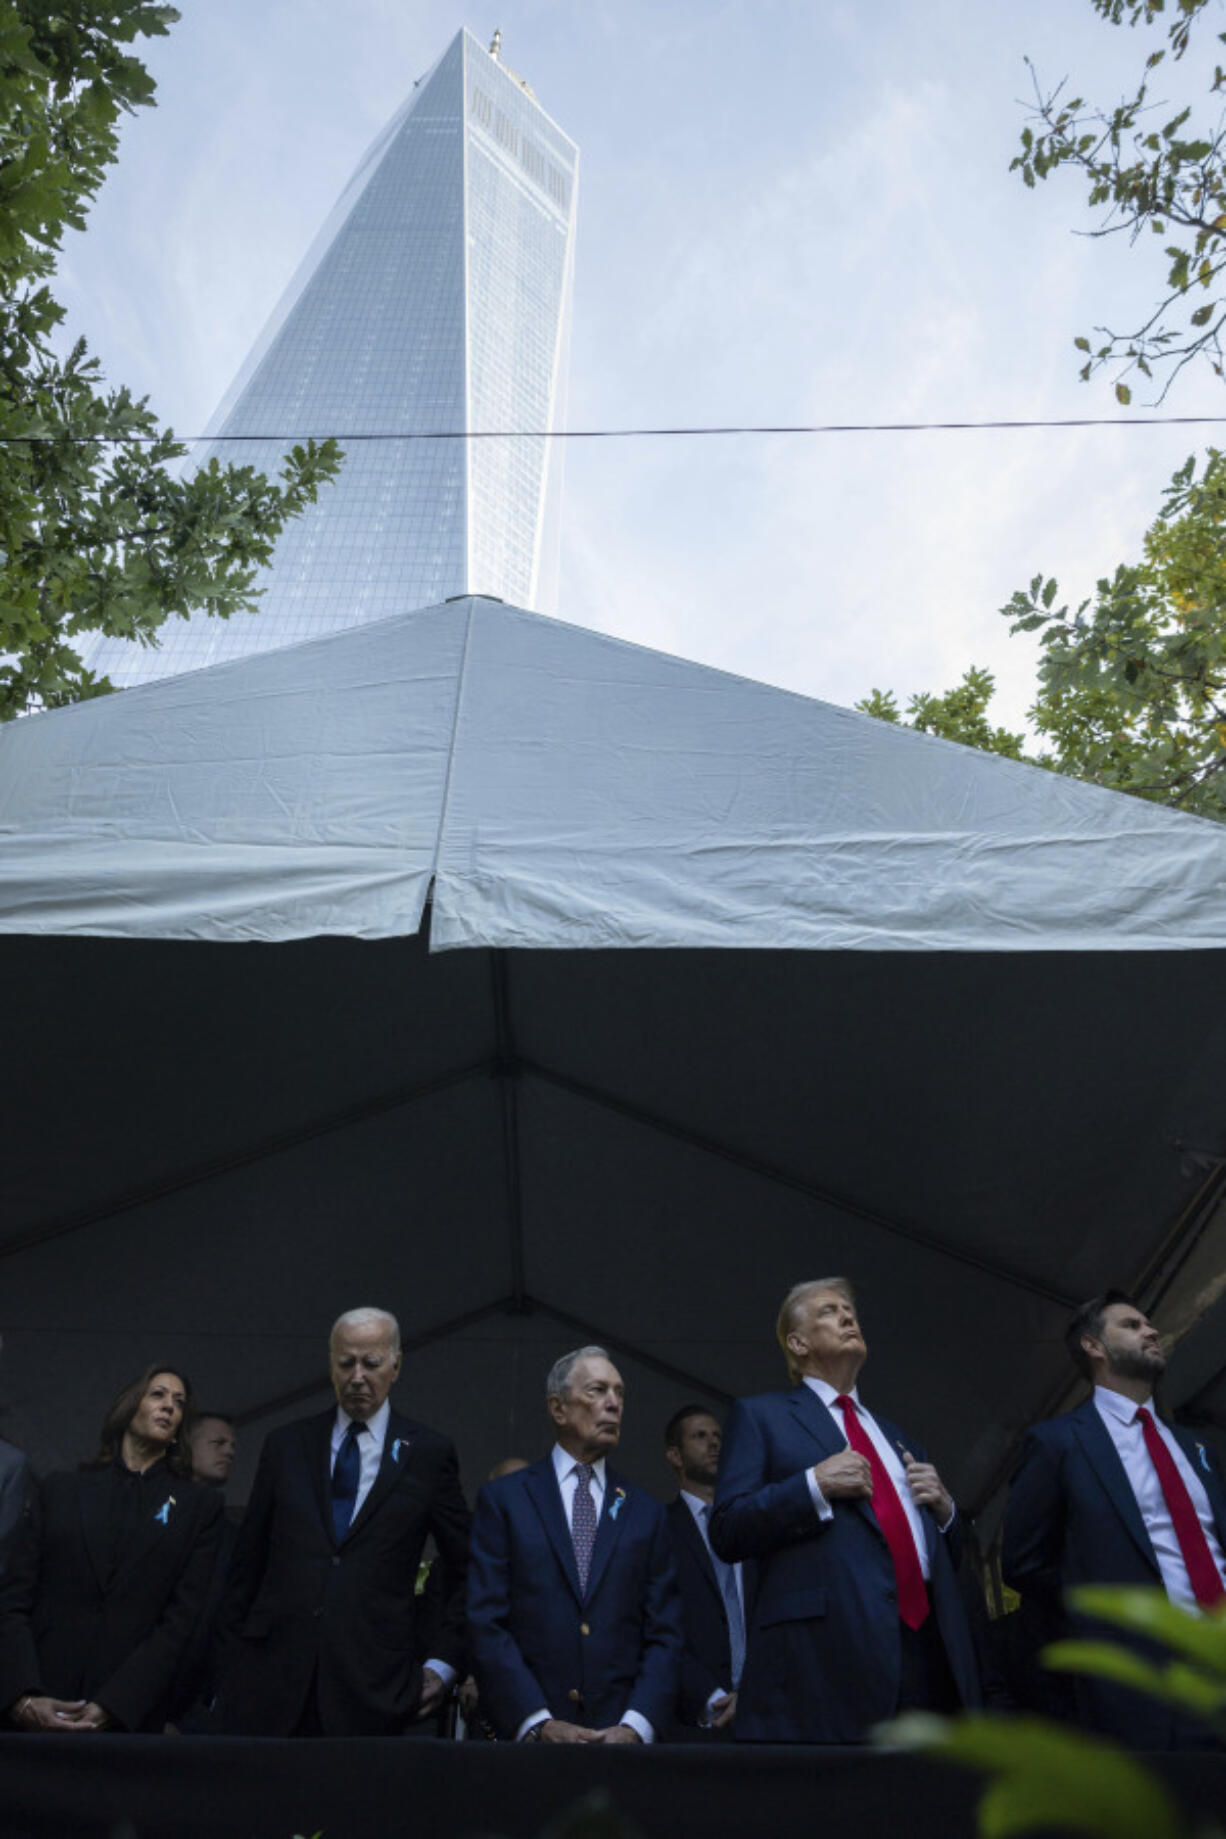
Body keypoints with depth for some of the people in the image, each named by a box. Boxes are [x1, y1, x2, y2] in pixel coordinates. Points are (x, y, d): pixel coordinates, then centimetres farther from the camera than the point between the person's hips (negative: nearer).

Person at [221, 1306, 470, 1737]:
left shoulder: (428, 1454, 3)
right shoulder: (285, 1446, 9)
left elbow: (466, 1570, 9)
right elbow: (247, 1561, 13)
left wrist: (445, 1664, 4)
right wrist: (235, 1659, 9)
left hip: (373, 1687, -1)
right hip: (274, 1680, 2)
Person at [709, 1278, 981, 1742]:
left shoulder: (898, 1438, 28)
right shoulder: (761, 1416, 11)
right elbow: (726, 1531, -2)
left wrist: (943, 1507, 9)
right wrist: (814, 1485, -11)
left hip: (930, 1648, 5)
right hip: (828, 1649, -5)